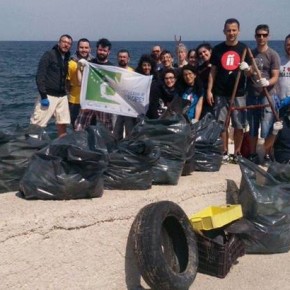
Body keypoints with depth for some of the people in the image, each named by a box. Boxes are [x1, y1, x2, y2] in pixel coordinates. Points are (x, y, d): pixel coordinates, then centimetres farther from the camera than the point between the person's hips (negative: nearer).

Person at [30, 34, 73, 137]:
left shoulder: (67, 59, 14)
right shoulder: (49, 55, -4)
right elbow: (40, 76, -10)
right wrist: (43, 95, -16)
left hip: (62, 96, 6)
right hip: (48, 95, -6)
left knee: (62, 124, 6)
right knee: (36, 125, -8)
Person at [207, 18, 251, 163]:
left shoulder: (244, 49, 4)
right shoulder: (217, 49, 5)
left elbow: (250, 72, 5)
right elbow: (213, 71, 7)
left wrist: (247, 69, -19)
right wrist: (209, 90, 0)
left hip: (238, 93, 0)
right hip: (220, 93, 1)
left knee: (239, 125, 1)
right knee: (221, 124, 3)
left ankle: (237, 153, 15)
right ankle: (224, 153, 16)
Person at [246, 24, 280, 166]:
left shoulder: (273, 55, -3)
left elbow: (275, 77, -10)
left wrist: (267, 83, -31)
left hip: (268, 95, -4)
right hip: (252, 95, 5)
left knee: (267, 129, -5)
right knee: (252, 128, 11)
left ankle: (267, 156, 8)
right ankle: (252, 155, 22)